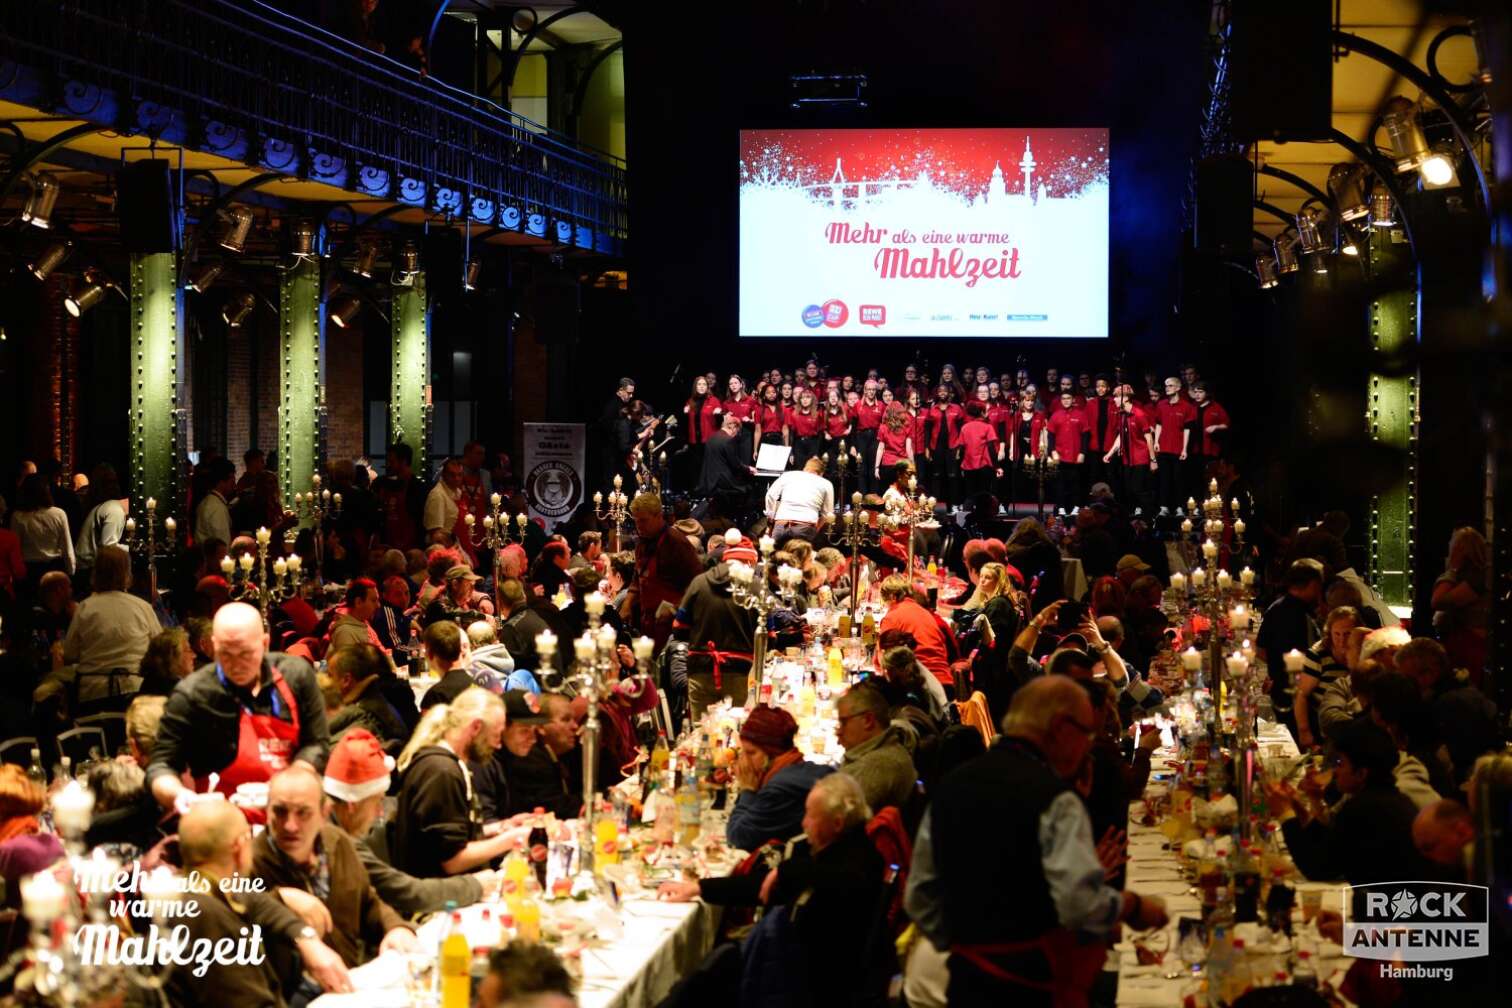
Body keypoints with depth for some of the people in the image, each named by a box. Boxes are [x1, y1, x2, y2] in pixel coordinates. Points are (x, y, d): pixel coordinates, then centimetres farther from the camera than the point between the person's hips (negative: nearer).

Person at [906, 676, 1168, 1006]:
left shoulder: (949, 787, 8)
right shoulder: (1052, 797, -14)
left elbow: (919, 895, 13)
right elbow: (1081, 902, -22)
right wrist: (1134, 907, -4)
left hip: (966, 978, 7)